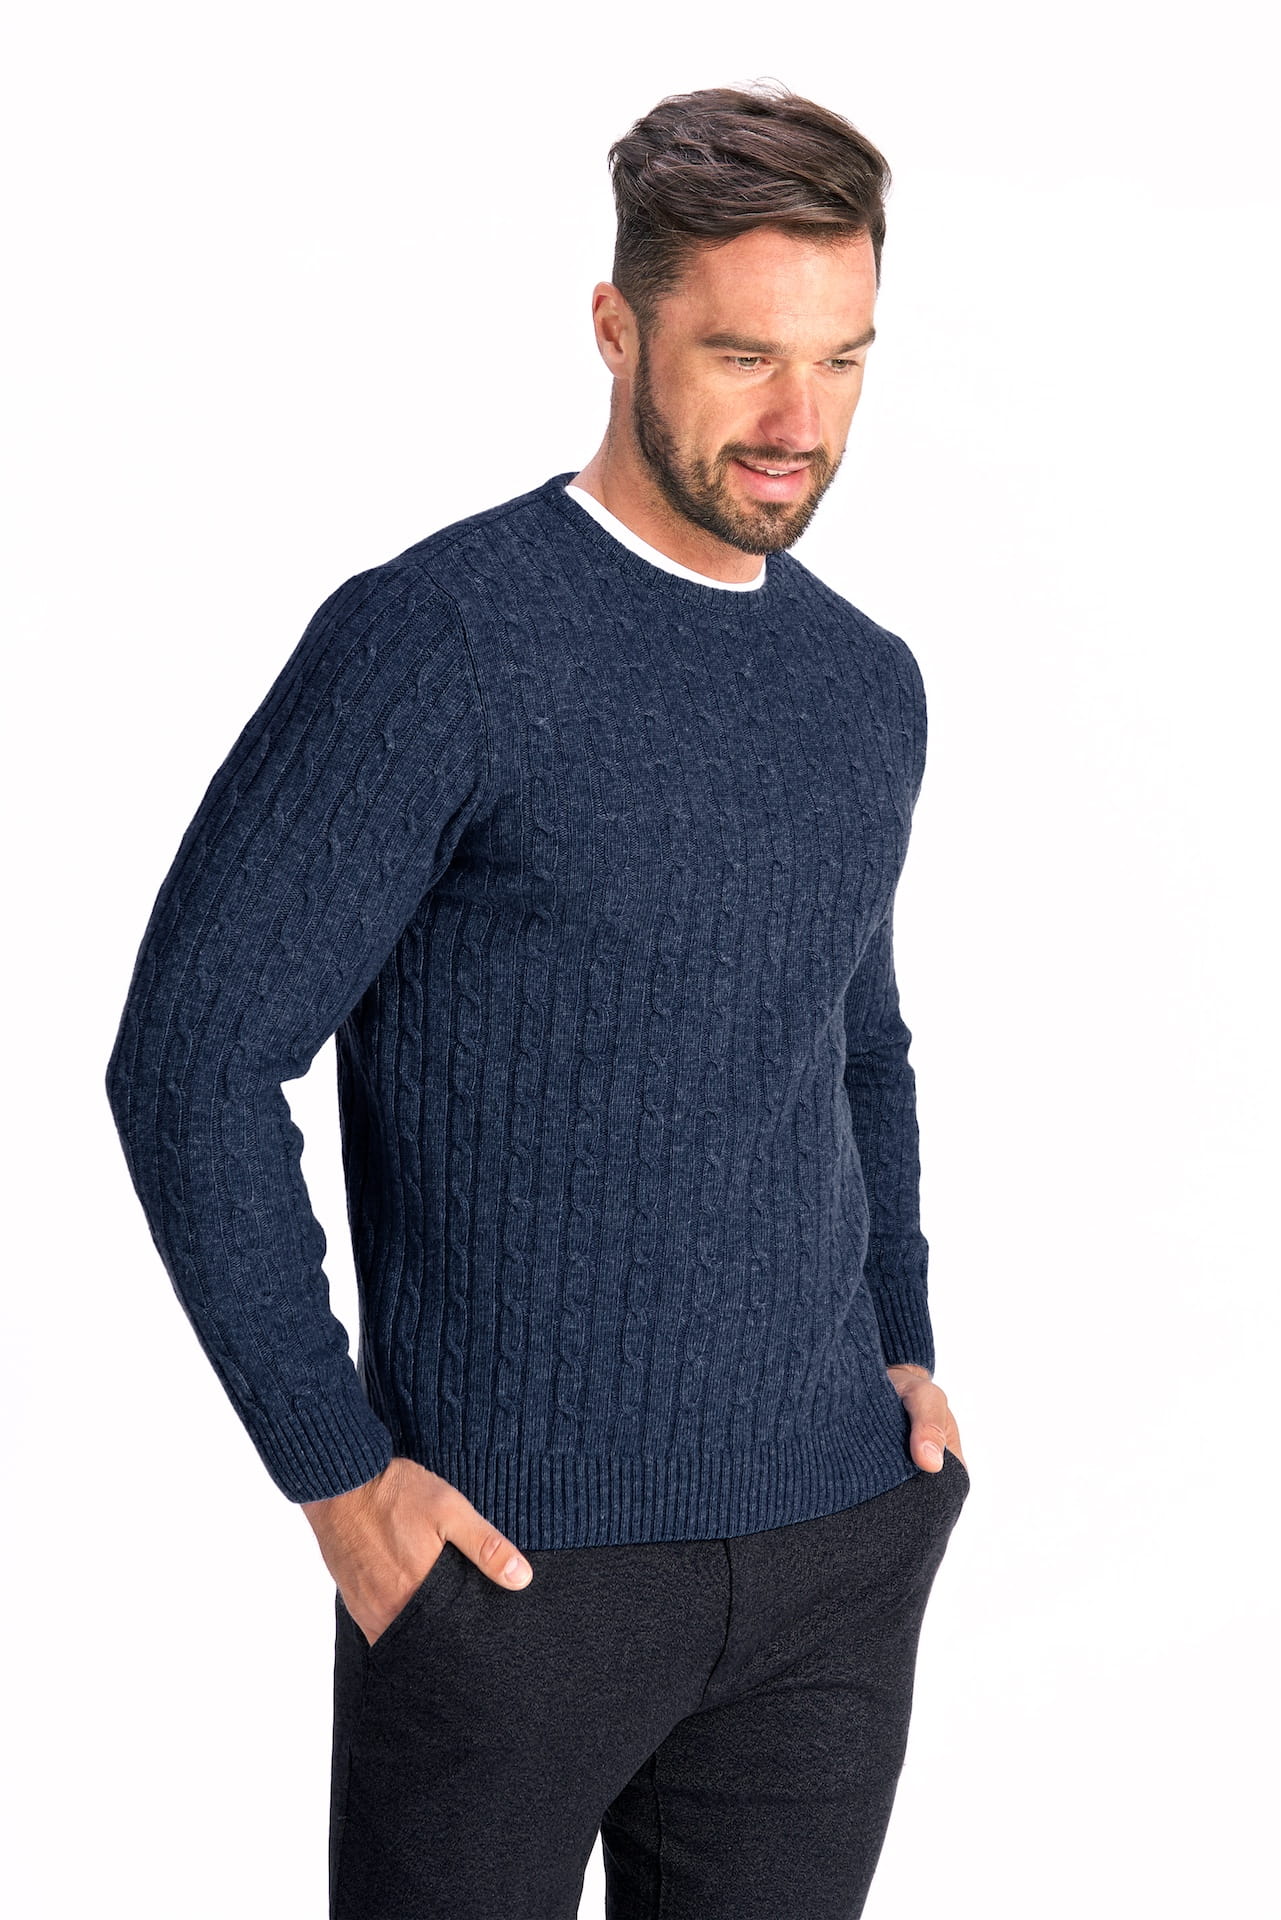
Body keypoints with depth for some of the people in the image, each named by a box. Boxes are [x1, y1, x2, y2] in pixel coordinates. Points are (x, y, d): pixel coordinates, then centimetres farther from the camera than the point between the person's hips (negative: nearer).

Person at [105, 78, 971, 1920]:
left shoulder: (868, 683, 8)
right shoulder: (436, 639, -12)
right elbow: (193, 1059, -13)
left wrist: (905, 1351, 11)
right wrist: (338, 1473, -13)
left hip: (838, 1546, 6)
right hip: (515, 1551, -5)